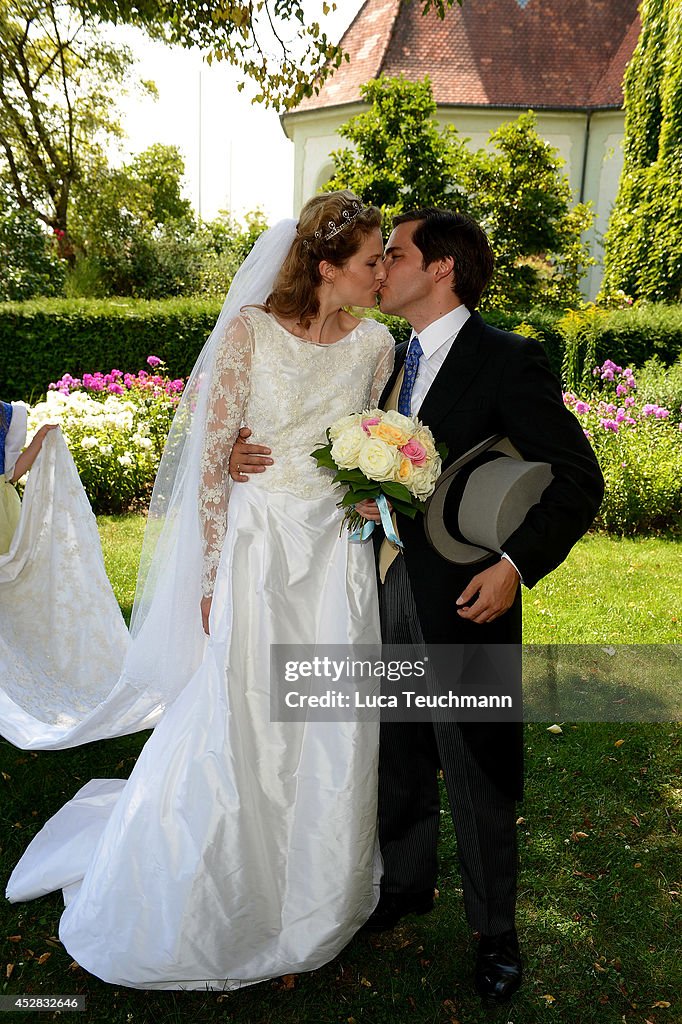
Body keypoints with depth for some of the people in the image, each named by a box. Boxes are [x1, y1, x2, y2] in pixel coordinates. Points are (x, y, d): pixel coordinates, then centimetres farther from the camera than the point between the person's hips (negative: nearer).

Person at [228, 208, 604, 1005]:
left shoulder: (508, 361, -10)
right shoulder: (389, 362, 10)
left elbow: (577, 478, -10)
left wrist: (516, 565, -20)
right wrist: (252, 455, -3)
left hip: (464, 604, -6)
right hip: (388, 595, 6)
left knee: (478, 775, 10)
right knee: (397, 759, 21)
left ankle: (494, 929, 34)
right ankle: (406, 884, 45)